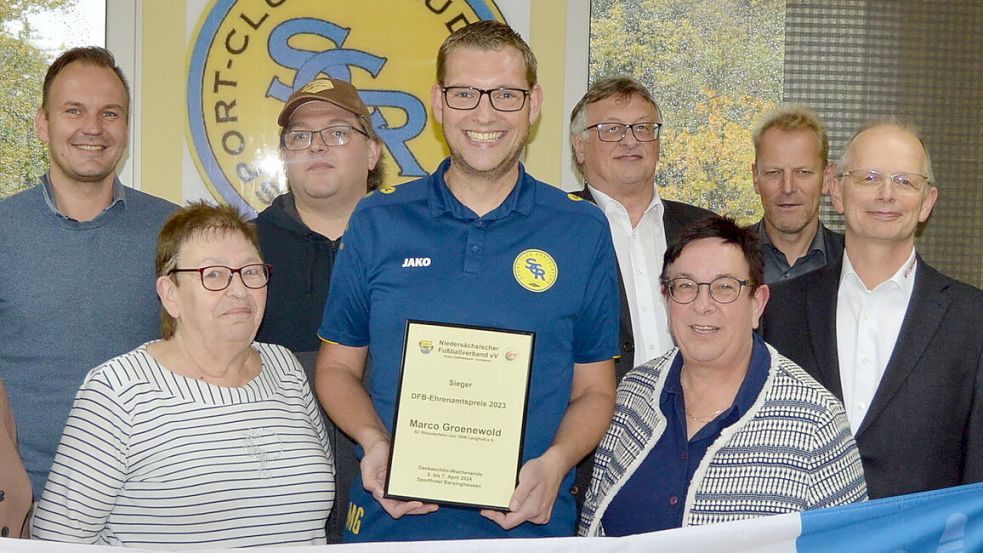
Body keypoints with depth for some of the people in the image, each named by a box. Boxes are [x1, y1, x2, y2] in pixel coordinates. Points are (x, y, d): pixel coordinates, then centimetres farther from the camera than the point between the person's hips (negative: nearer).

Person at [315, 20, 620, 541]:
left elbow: (593, 389, 4)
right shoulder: (377, 223, 0)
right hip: (392, 519, 1)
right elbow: (337, 366, 7)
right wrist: (375, 442, -12)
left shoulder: (583, 231, 0)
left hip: (528, 520, 0)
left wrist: (554, 463, -14)